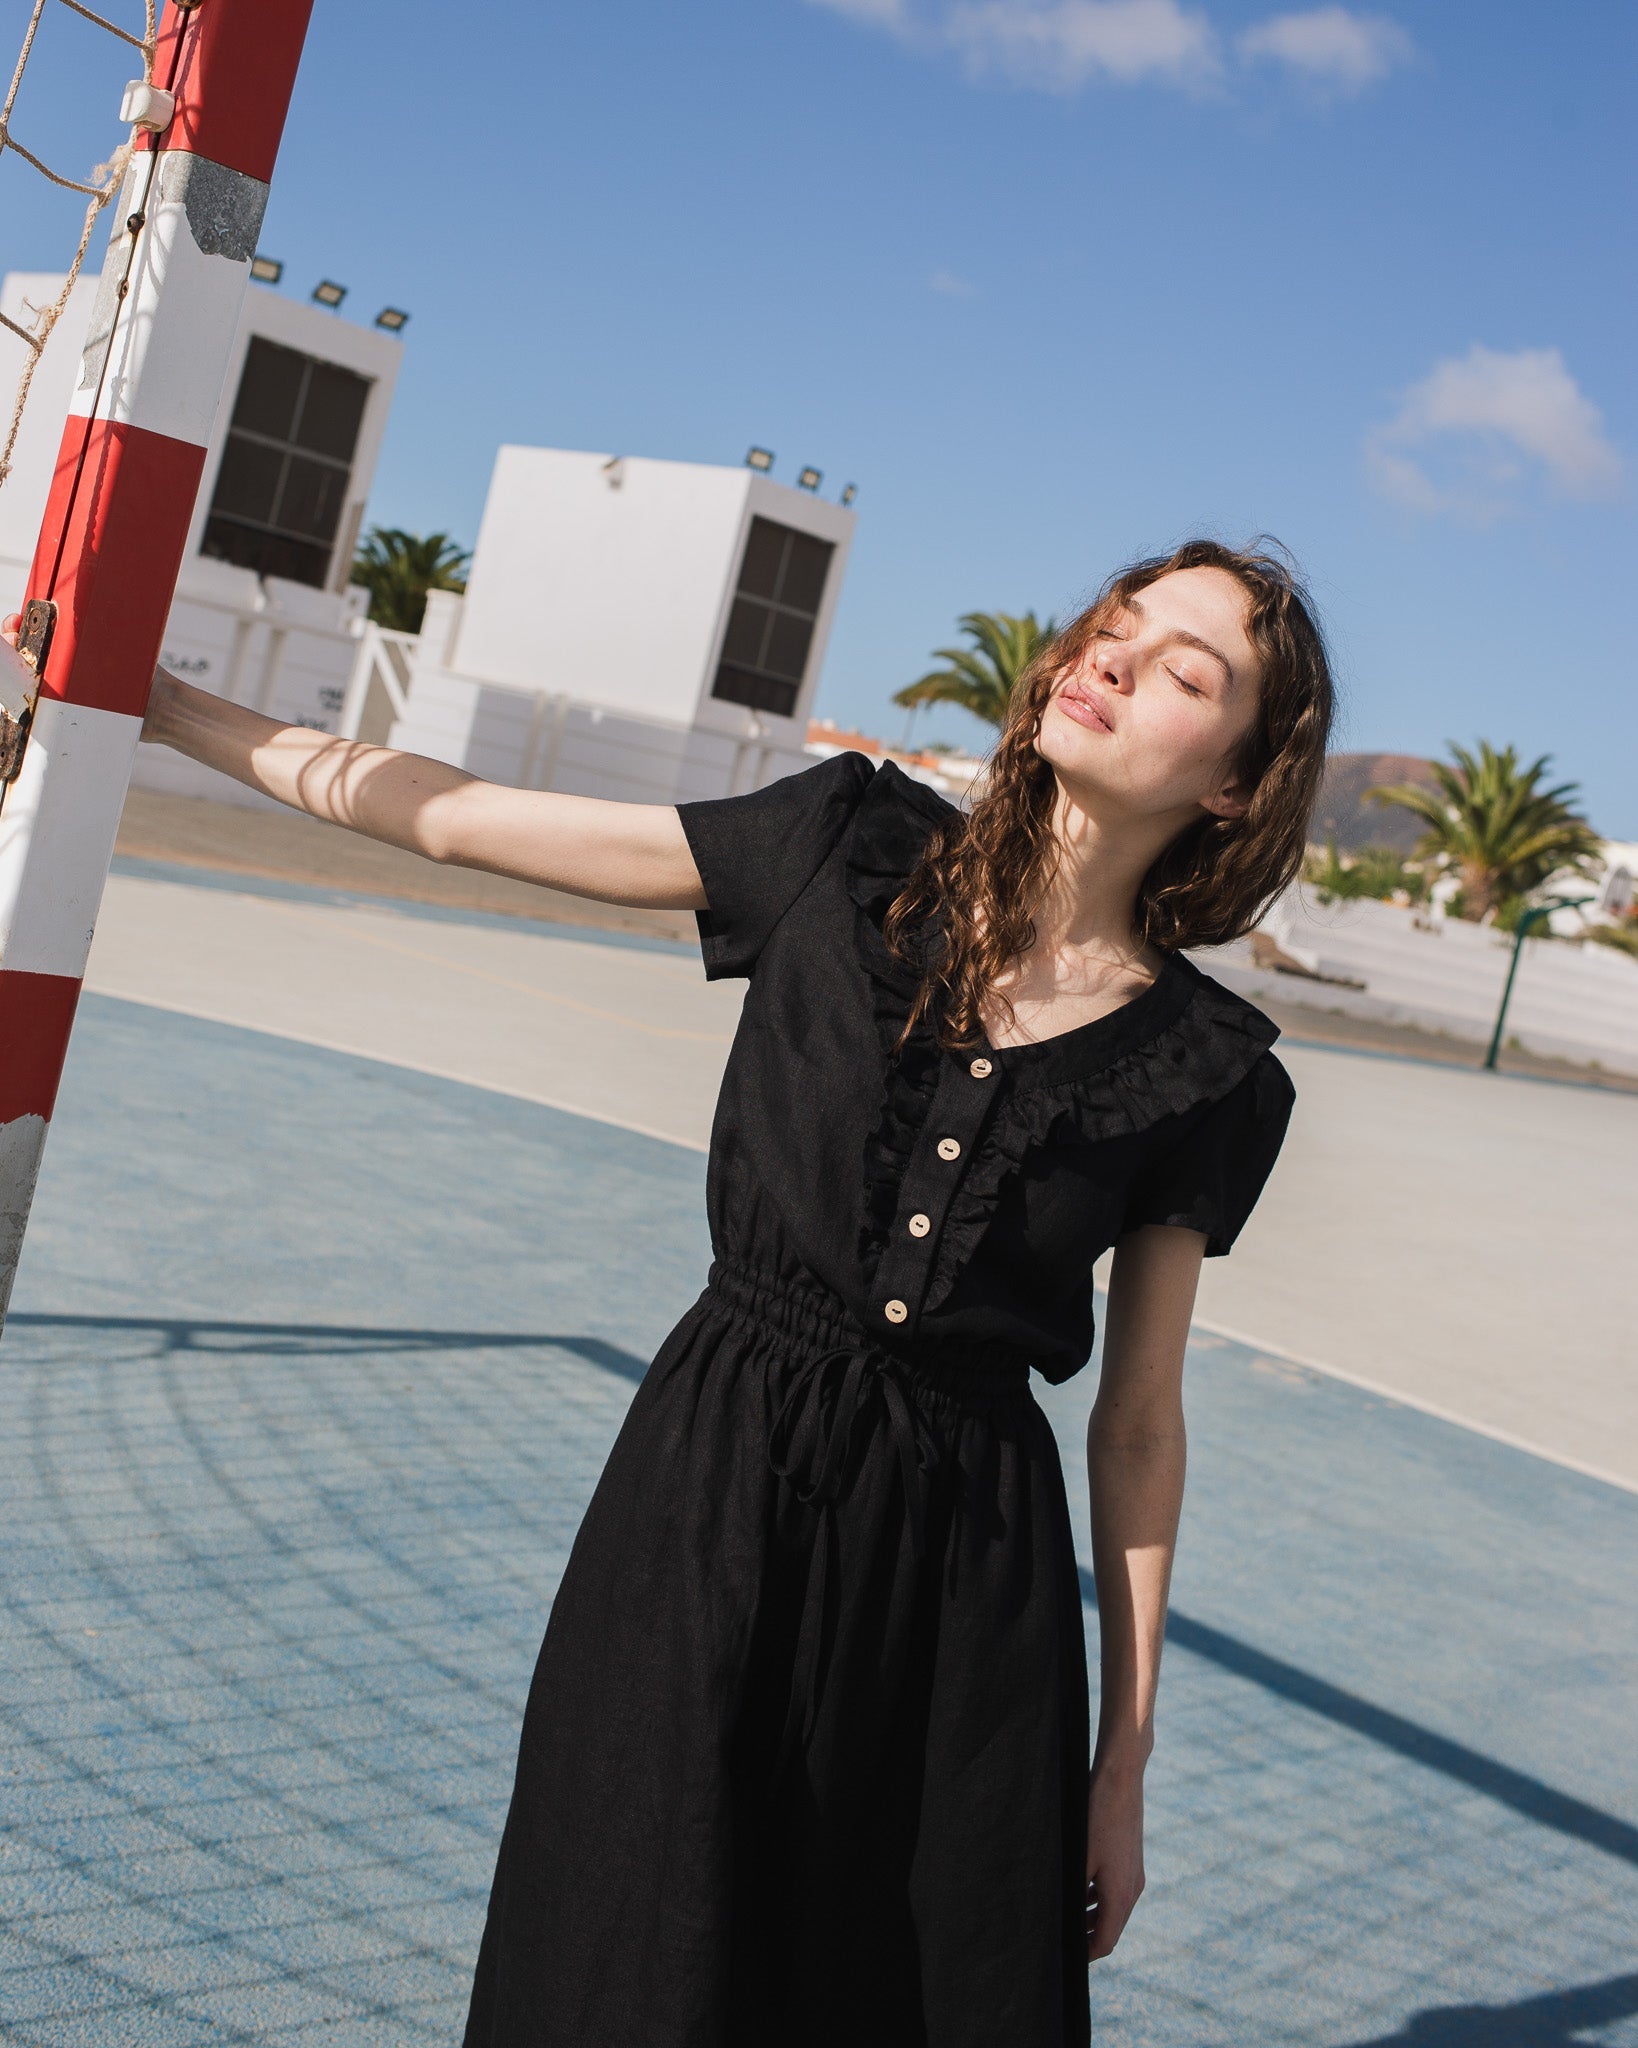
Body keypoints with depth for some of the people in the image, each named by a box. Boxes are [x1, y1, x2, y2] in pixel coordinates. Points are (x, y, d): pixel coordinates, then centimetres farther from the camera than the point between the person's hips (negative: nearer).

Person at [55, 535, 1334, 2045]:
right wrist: (147, 695, 3)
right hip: (710, 1499, 0)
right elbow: (455, 817, 0)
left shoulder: (1208, 1078, -4)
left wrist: (1126, 1766, 5)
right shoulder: (855, 848, -4)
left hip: (964, 1558, 0)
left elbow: (1138, 1427, 2)